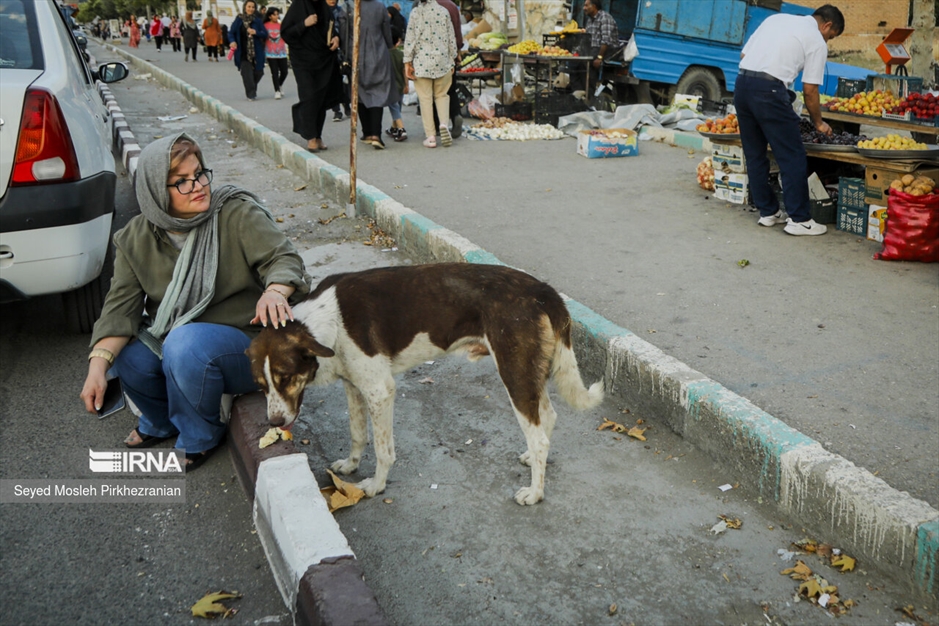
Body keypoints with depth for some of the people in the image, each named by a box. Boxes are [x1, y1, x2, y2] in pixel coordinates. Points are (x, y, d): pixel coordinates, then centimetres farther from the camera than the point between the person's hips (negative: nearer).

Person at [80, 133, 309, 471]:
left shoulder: (238, 214, -12)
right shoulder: (136, 239, -1)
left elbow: (284, 258, -19)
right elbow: (121, 305, -7)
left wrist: (275, 291, -43)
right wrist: (98, 366, -21)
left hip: (246, 340, -4)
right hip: (172, 339, 5)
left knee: (186, 344, -34)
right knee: (126, 354, -24)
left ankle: (199, 437, -5)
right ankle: (160, 421, 12)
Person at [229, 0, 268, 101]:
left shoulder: (257, 20, 4)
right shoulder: (239, 19, 3)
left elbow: (265, 34, 3)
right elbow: (231, 32, 8)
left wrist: (256, 32, -15)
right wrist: (232, 41, -11)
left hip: (256, 52, 1)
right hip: (243, 52, -1)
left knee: (258, 73, 4)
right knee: (247, 73, -10)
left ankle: (251, 91, 29)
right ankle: (251, 94, -1)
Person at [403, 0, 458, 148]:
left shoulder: (415, 12, -2)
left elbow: (410, 38, -4)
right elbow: (451, 38, 7)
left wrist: (407, 62, 0)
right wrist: (452, 61, 16)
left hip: (422, 61, -2)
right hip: (442, 60, 2)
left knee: (425, 98, 2)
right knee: (442, 95, 14)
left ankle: (430, 136, 0)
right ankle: (444, 123, -10)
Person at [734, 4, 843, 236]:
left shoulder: (777, 18, 23)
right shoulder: (817, 42, 6)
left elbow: (743, 54, 18)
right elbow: (810, 90, 5)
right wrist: (818, 123, 18)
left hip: (741, 83, 7)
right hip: (769, 90, -7)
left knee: (755, 155, 15)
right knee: (793, 157, 3)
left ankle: (768, 212, 24)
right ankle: (799, 219, 6)